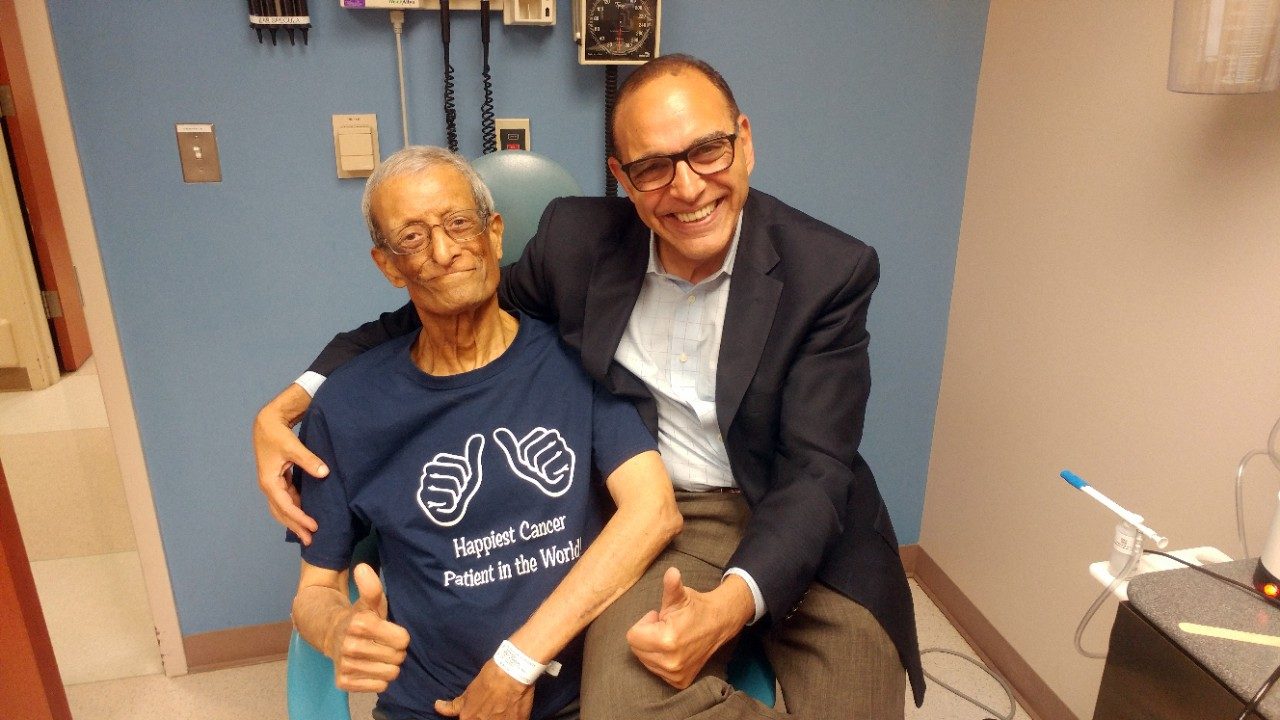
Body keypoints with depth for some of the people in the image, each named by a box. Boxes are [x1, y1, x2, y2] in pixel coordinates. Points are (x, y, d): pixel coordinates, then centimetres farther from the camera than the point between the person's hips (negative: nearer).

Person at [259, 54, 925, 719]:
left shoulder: (832, 271, -12)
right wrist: (285, 406, -6)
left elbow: (817, 467, -15)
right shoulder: (576, 239, -7)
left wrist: (729, 603, -33)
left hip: (805, 521, 0)